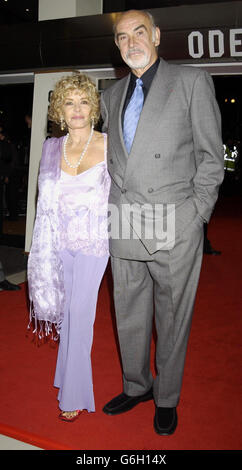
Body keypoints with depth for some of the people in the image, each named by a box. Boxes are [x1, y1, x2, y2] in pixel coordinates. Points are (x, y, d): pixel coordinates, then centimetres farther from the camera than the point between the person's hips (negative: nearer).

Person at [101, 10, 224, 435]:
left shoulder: (192, 81, 2)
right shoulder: (111, 96, 16)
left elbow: (211, 155, -1)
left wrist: (196, 214, -7)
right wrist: (113, 210, 10)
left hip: (175, 227, -4)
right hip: (124, 228, 5)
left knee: (172, 318, 8)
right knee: (129, 314, 14)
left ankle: (166, 399, 28)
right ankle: (136, 387, 35)